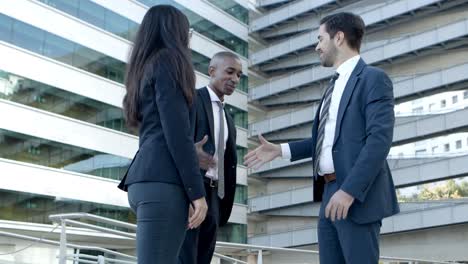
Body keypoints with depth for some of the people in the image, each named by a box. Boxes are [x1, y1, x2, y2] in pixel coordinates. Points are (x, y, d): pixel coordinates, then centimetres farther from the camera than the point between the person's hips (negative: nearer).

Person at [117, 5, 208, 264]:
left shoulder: (145, 69, 26)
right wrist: (197, 192, -12)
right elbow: (176, 131, -10)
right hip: (162, 181, -9)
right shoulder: (168, 61, 0)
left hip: (145, 179, 9)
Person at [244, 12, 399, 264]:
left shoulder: (373, 78, -7)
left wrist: (349, 190, -24)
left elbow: (379, 139, -17)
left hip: (357, 196, -8)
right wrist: (280, 149, 15)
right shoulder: (335, 85, 19)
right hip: (330, 192, 8)